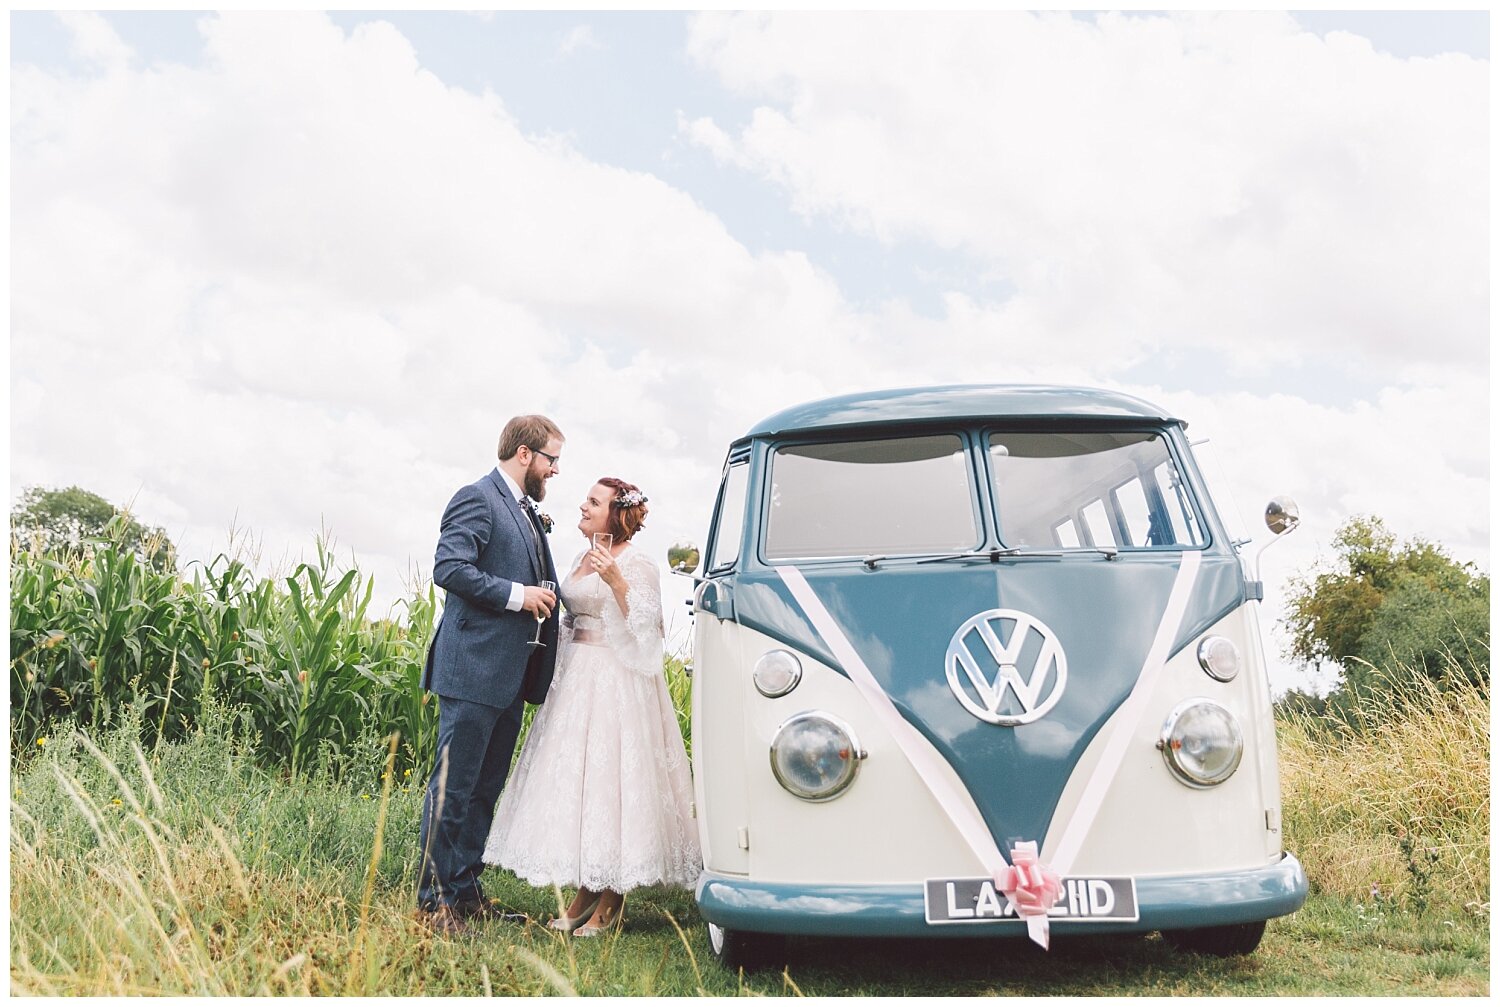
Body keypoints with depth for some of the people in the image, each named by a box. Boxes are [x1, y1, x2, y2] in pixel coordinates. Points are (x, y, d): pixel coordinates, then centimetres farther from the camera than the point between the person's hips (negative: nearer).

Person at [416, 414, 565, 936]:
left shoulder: (528, 512, 20)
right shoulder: (477, 498, -9)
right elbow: (449, 568, -19)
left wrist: (547, 596, 10)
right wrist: (516, 595, -18)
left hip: (510, 674, 10)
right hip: (473, 668, -9)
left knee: (486, 788, 13)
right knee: (453, 786, -4)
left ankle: (465, 891, 22)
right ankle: (434, 899, 3)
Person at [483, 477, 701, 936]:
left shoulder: (636, 563, -9)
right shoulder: (582, 559, 15)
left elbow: (643, 625, -17)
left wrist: (615, 580, -26)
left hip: (616, 684, -8)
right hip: (577, 678, 8)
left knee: (609, 776, -5)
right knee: (576, 777, 8)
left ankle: (610, 902, 4)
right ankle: (585, 893, 16)